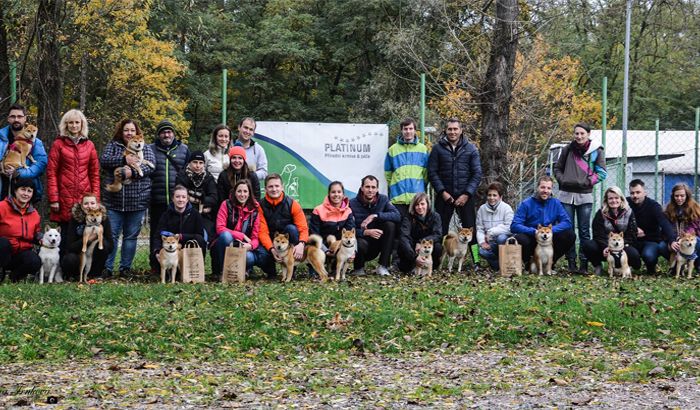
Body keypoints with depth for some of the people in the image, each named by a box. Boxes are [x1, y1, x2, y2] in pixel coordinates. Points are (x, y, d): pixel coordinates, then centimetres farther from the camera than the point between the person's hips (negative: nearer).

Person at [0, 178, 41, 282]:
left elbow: (36, 234, 24)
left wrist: (40, 238, 1)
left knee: (35, 262, -28)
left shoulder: (34, 214, 9)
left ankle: (16, 276, 6)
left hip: (22, 252, 3)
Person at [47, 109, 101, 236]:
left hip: (85, 197, 2)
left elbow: (95, 173, 11)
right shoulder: (58, 144, 4)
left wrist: (96, 198, 3)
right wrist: (53, 199, -7)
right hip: (65, 197, -2)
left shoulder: (89, 145, 11)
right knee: (66, 233, -1)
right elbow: (51, 172, 0)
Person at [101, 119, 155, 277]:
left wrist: (132, 171, -22)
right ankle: (107, 268, 6)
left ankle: (125, 267, 15)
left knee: (131, 236, 6)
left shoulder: (145, 148, 9)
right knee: (111, 235, 0)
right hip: (114, 200, 0)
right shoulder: (112, 145, 9)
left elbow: (150, 165, -7)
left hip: (137, 201, 1)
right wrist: (124, 159, -19)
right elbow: (104, 160, -7)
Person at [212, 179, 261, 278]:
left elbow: (255, 236, -3)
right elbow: (220, 228, -15)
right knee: (226, 235, -35)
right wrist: (242, 236, -20)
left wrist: (250, 245, -27)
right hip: (226, 245, -1)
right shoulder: (227, 204, -6)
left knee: (249, 258, -33)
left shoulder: (254, 209, 0)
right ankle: (220, 270, -20)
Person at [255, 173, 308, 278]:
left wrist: (301, 244, -35)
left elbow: (303, 228, -14)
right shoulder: (261, 206, -7)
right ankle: (271, 271, 6)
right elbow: (263, 232, -13)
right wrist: (272, 249, -31)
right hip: (270, 243, 0)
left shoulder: (292, 203, -9)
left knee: (291, 228, -31)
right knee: (261, 255, -33)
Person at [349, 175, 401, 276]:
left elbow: (397, 216, -18)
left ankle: (383, 266, -18)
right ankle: (359, 267, -1)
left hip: (377, 245, 3)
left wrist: (375, 216, -27)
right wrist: (366, 232, -33)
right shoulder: (352, 204, -10)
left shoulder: (383, 199, -2)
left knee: (390, 224, -22)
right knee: (360, 244, -39)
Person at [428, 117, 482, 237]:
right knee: (441, 229, 2)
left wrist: (467, 194, -8)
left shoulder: (471, 149, 5)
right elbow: (432, 172, 0)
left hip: (465, 196, 0)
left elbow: (477, 173, 2)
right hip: (444, 196, 0)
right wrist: (442, 192, -10)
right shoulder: (438, 148, 3)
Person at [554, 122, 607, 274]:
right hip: (566, 194, 2)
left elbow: (601, 173, 1)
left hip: (585, 195, -2)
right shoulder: (568, 149, 4)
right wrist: (562, 180, -2)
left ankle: (584, 263, 3)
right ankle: (571, 263, 8)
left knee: (584, 231, 1)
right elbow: (557, 168, 14)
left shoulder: (597, 151, 0)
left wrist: (587, 182, -9)